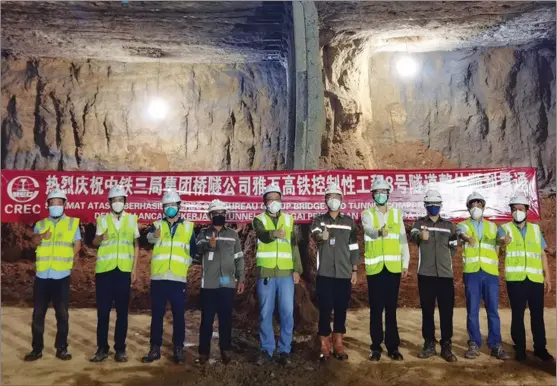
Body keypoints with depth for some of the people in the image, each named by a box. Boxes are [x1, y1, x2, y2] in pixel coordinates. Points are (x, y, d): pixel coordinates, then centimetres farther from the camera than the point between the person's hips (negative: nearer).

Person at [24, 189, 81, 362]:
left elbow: (77, 244, 5)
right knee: (38, 313, 6)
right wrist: (42, 236, -28)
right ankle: (37, 349, 17)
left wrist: (68, 259, -4)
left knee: (62, 314, 4)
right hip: (42, 275, 2)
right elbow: (34, 240, -7)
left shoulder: (73, 223, 6)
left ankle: (61, 349, 13)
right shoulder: (41, 224, 10)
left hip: (61, 276, -2)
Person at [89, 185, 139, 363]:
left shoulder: (132, 219, 6)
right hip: (105, 270, 0)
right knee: (103, 311, 3)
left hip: (124, 270, 0)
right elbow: (95, 242, 6)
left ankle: (120, 349, 15)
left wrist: (134, 269, 2)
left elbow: (136, 245, 8)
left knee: (122, 311, 5)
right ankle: (102, 348, 15)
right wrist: (100, 238, -18)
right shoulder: (102, 219, 6)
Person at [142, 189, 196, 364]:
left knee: (178, 315, 3)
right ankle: (155, 348, 16)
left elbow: (193, 250, 14)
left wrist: (184, 264, 5)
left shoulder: (188, 226, 9)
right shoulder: (157, 224, 7)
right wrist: (154, 236, -37)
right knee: (157, 314, 6)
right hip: (158, 277, 0)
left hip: (178, 278, 0)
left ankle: (178, 349, 13)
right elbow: (147, 238, -16)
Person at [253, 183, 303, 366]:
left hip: (286, 273, 1)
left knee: (287, 312, 1)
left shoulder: (289, 219, 12)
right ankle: (266, 350, 18)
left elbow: (294, 246, 11)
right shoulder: (259, 219, 6)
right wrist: (275, 233, -40)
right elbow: (263, 235, -17)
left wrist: (297, 269, 2)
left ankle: (285, 351, 12)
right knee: (265, 313, 6)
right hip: (265, 272, -1)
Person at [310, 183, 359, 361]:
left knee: (341, 310, 7)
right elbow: (315, 233, -19)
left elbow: (354, 247, 10)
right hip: (324, 274, -2)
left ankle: (338, 345, 19)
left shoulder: (349, 221, 10)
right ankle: (325, 346, 11)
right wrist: (321, 236, -43)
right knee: (325, 310, 1)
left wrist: (355, 270, 6)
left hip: (344, 273, 2)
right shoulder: (319, 219, 4)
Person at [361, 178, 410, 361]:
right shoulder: (367, 214, 3)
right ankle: (376, 347, 14)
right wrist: (379, 232, -42)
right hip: (375, 268, -1)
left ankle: (393, 346, 17)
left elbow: (403, 241, 10)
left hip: (393, 267, 1)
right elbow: (369, 230, -19)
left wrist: (405, 264, 3)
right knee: (376, 308, 4)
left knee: (391, 308, 7)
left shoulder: (397, 214, 10)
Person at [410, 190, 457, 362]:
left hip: (445, 274, 1)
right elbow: (413, 235, -20)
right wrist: (420, 236, -42)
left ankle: (446, 347, 11)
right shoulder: (419, 223, 4)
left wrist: (444, 258, -1)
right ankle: (429, 345, 17)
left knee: (447, 312, 2)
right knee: (427, 311, 7)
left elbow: (453, 249, 15)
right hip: (425, 274, -1)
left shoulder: (449, 225, 12)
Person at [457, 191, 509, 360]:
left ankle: (496, 346, 10)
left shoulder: (492, 226, 18)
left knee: (493, 310, 2)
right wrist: (468, 238, -40)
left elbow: (497, 247, 14)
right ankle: (474, 345, 10)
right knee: (472, 311, 1)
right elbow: (461, 233, -18)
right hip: (472, 273, -2)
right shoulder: (463, 225, 8)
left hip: (490, 273, 2)